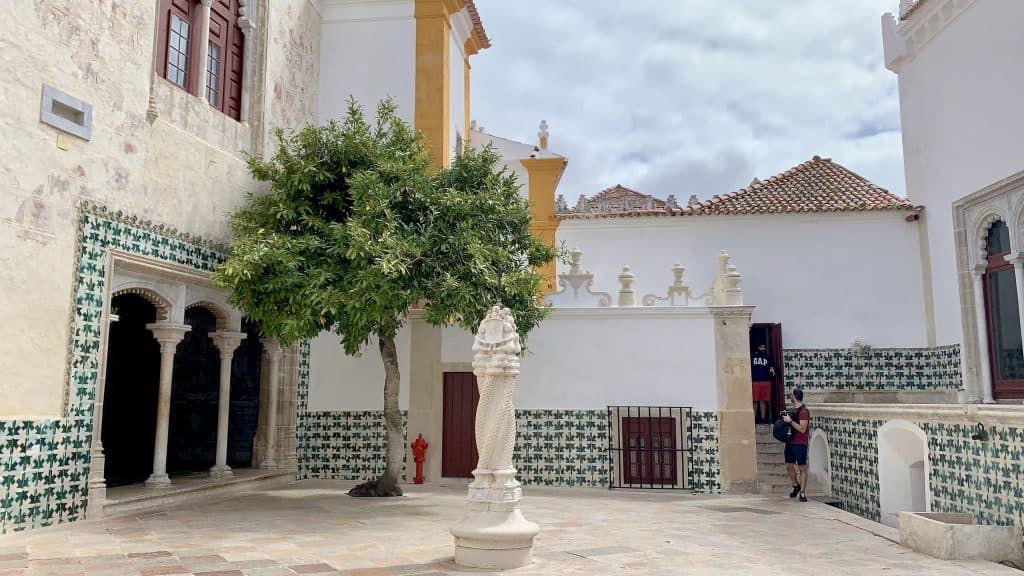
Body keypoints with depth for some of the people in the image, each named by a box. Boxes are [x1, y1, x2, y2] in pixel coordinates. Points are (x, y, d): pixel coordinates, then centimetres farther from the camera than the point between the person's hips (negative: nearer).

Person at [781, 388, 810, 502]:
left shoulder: (804, 411, -15)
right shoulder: (792, 409, 11)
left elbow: (802, 429, -20)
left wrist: (790, 421, -21)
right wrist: (785, 415, 6)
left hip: (800, 443, -8)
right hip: (790, 441, 8)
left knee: (802, 468, -1)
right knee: (789, 466, 14)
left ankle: (802, 492, 3)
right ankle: (796, 486, 32)